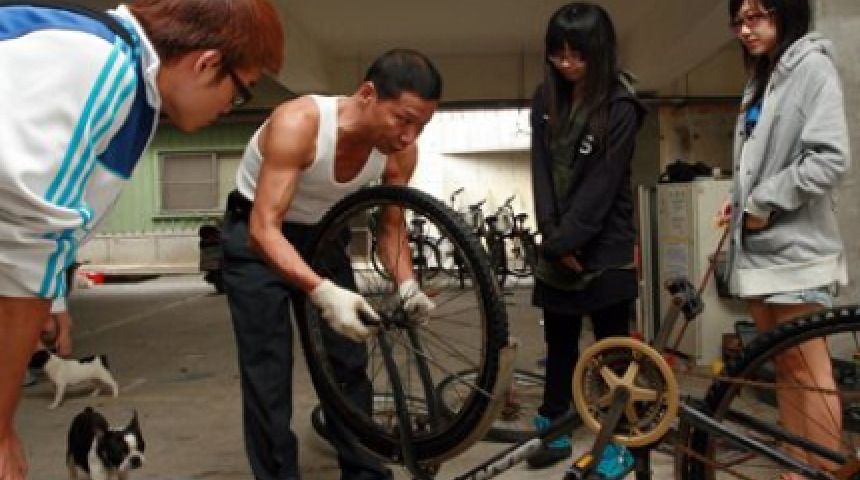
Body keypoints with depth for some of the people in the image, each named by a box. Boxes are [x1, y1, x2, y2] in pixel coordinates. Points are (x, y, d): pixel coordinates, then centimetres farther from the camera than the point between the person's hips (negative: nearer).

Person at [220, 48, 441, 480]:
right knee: (268, 374, -7)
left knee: (349, 362, 5)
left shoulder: (401, 152, -17)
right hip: (255, 237, -4)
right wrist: (321, 291, -51)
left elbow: (392, 225, -3)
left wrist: (407, 285, -22)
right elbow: (264, 228, -37)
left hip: (320, 235, 5)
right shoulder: (298, 122, -34)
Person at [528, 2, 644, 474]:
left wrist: (563, 241, -17)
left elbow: (601, 186, -16)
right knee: (559, 343, 14)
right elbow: (541, 171, 0)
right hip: (558, 247, 5)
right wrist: (552, 237, -10)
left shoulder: (620, 107, -12)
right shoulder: (546, 98, 4)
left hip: (604, 250, -5)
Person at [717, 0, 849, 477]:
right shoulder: (761, 79, 20)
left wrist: (764, 202, -13)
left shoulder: (811, 65, -6)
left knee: (808, 373, -3)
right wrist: (738, 201, 9)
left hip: (793, 246, -8)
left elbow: (830, 159, -18)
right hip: (759, 246, 8)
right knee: (784, 369, 12)